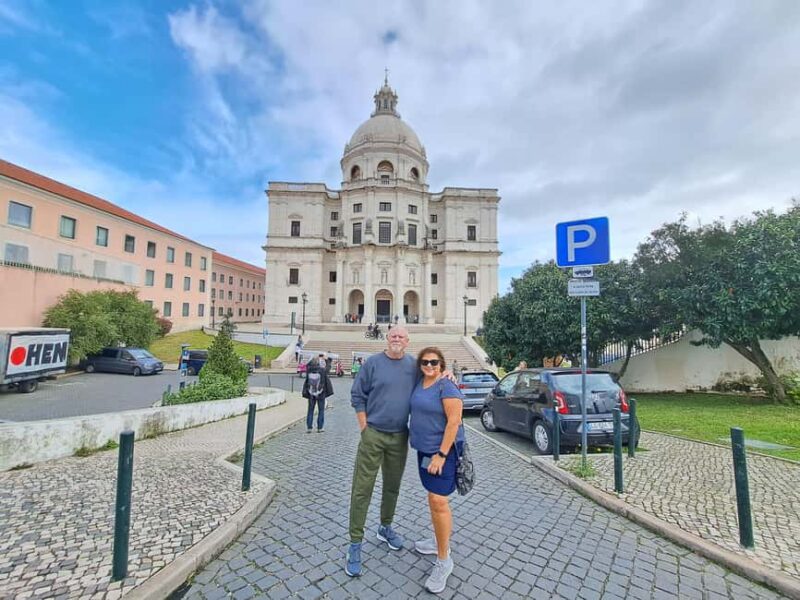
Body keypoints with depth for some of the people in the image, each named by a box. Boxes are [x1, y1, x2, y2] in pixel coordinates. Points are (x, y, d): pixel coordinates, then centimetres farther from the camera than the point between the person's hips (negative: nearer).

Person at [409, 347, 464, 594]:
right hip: (424, 448, 8)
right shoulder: (419, 383, 4)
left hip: (443, 450, -8)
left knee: (438, 501, -8)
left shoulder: (446, 387, -18)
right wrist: (415, 439, 15)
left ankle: (443, 560, 7)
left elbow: (454, 421, -21)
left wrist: (441, 454, -22)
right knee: (433, 496, 19)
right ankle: (439, 541, 36)